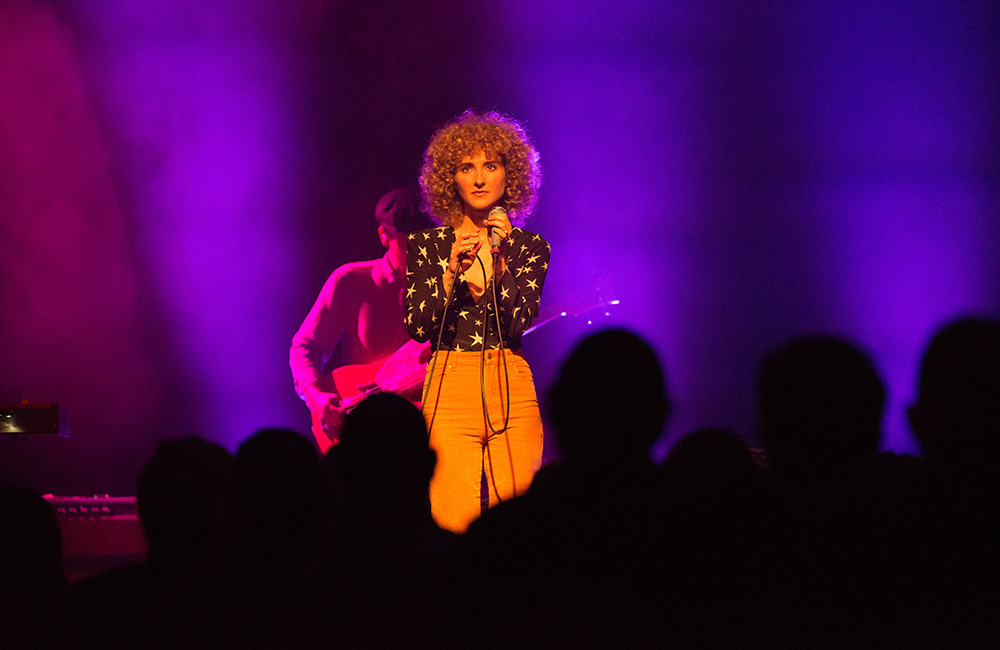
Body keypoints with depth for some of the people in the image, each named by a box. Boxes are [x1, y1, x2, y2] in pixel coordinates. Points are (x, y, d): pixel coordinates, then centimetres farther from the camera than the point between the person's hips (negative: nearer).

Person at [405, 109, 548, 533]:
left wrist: (499, 260, -14)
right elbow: (417, 327, -2)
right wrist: (452, 270, -15)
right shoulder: (427, 245, 8)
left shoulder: (530, 247, 9)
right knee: (452, 525, -11)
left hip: (512, 394, 1)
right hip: (448, 392, -1)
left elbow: (517, 323, -4)